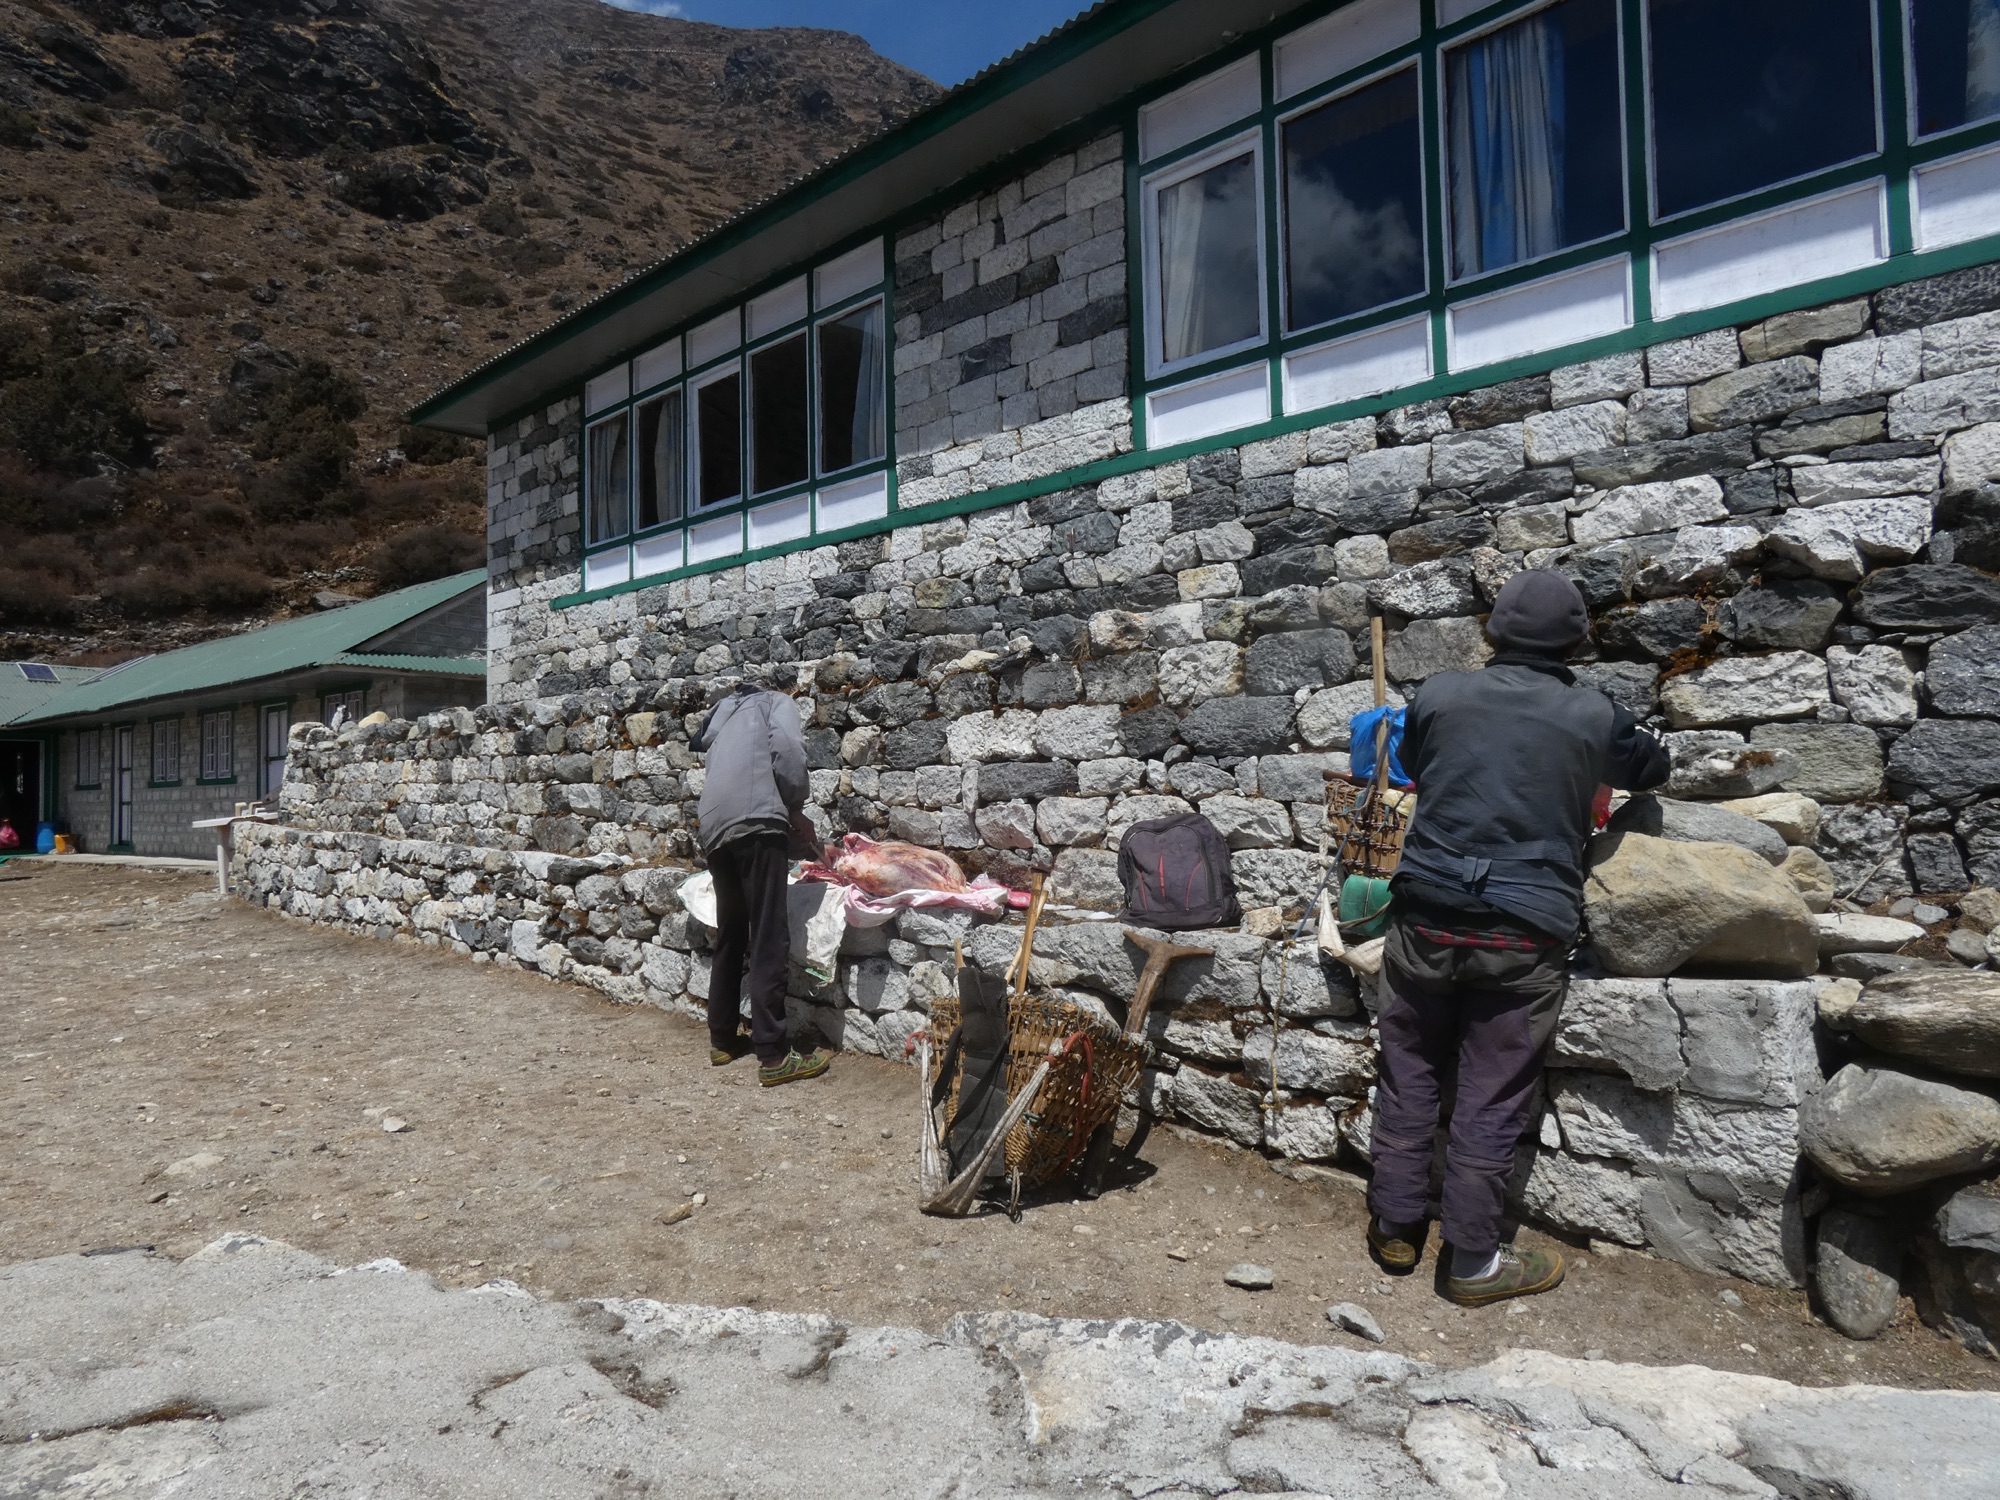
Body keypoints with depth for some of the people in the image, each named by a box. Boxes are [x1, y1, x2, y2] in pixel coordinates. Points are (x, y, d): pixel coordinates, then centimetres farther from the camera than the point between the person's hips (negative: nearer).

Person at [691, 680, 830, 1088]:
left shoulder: (725, 718, 36)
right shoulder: (776, 702, 17)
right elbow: (788, 752, -4)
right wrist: (795, 807, 9)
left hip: (715, 830, 7)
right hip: (755, 822, -7)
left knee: (729, 937, 17)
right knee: (768, 941, -9)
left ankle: (722, 1040, 24)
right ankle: (774, 1055, -11)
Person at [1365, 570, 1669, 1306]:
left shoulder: (1439, 694, 0)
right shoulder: (1594, 715, -1)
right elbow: (1651, 768, 21)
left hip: (1427, 917, 2)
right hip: (1525, 937, -1)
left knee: (1409, 1080, 15)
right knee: (1491, 1103, 7)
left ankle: (1395, 1229, 27)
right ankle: (1473, 1262, 19)